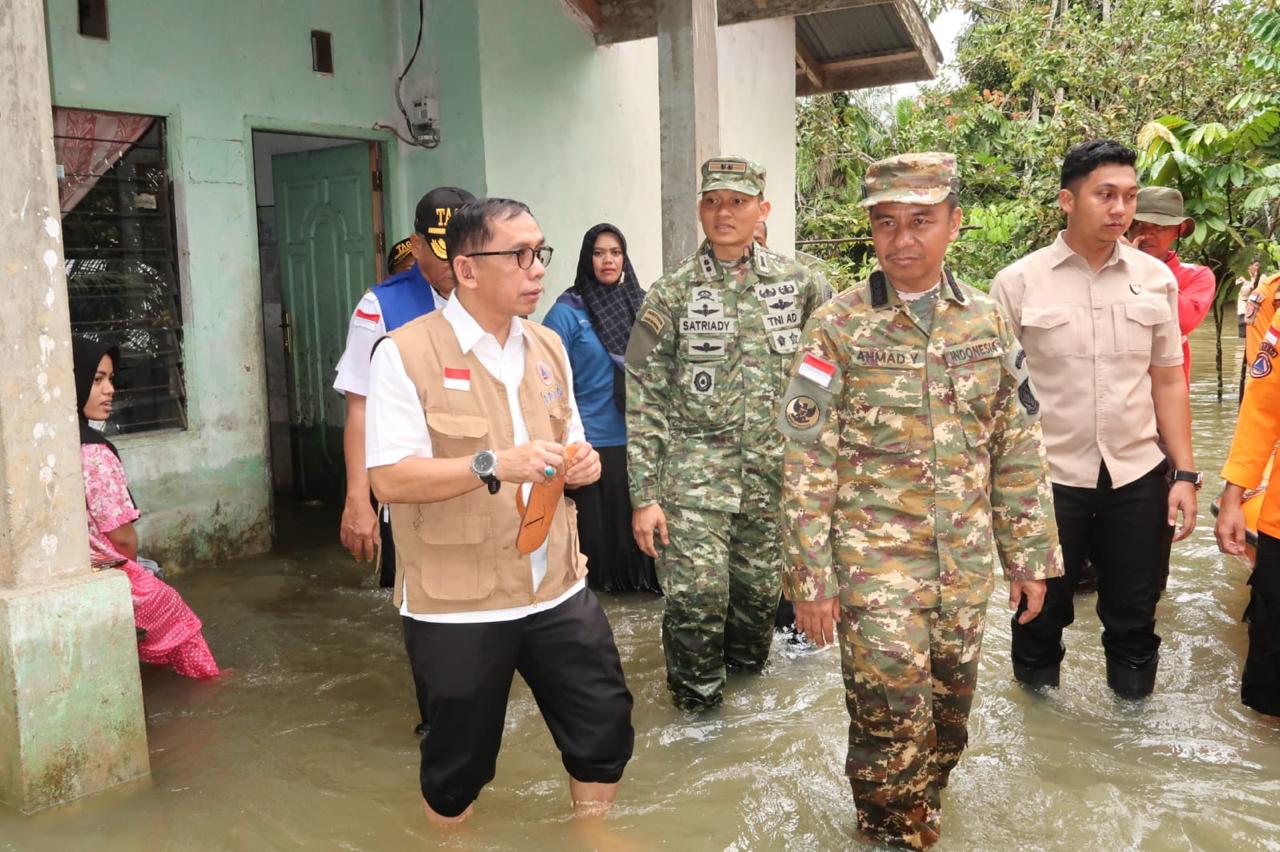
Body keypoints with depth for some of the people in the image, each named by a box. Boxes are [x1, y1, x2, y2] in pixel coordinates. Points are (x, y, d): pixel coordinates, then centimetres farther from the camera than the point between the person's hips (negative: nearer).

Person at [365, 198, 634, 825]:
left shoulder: (548, 346, 9)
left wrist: (583, 465, -4)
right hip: (457, 603, -5)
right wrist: (494, 465, -30)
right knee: (459, 761, 11)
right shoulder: (406, 352, -12)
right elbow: (390, 479, -19)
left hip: (558, 588, 6)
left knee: (606, 728, 13)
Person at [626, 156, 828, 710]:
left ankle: (746, 662, 40)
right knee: (696, 590, -8)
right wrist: (644, 496, -9)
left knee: (761, 583, 12)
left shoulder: (796, 282, 4)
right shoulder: (673, 293, -3)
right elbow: (643, 401, -5)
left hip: (771, 469, 3)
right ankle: (696, 690, 17)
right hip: (694, 468, -3)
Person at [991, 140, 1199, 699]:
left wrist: (1185, 473, 4)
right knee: (1042, 614, 14)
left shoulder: (1156, 279, 3)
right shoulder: (1017, 283, -6)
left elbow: (1168, 381, 8)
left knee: (1134, 618, 15)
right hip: (1049, 479, -2)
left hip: (1139, 478, 2)